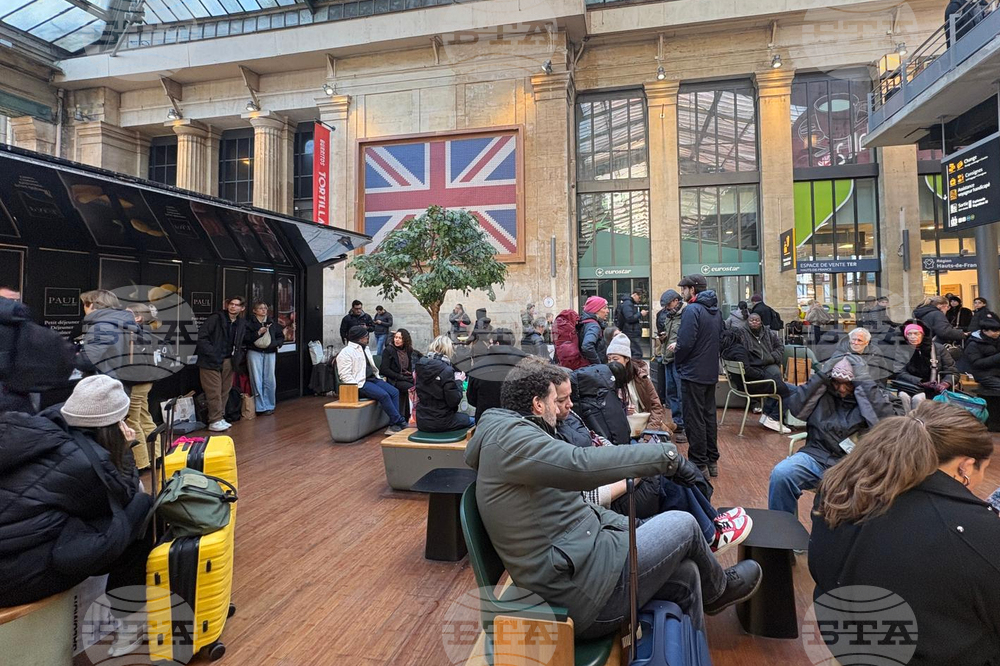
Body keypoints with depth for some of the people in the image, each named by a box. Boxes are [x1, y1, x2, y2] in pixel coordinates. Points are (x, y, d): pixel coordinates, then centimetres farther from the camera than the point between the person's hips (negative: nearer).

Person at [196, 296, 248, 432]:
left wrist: (239, 355, 11)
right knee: (214, 392, -5)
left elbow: (243, 342, 24)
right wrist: (211, 353, -18)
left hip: (229, 361, 6)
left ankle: (221, 418, 21)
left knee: (225, 391, 11)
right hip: (211, 362, -6)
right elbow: (202, 336, -13)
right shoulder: (215, 318, -9)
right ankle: (215, 421, 2)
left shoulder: (242, 324, 10)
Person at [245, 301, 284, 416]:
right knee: (257, 380, -4)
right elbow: (246, 338, -9)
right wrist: (258, 333, -16)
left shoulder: (273, 323, 14)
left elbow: (281, 336, 18)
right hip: (254, 352, -3)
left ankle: (269, 406, 12)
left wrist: (277, 344, -1)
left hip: (270, 353, 3)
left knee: (270, 380, 2)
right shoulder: (250, 323, 1)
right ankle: (260, 407, 2)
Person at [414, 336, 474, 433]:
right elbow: (454, 401, -18)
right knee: (471, 421, 20)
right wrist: (458, 381, -4)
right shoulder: (446, 370, -19)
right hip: (440, 423, -7)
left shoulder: (420, 366, 1)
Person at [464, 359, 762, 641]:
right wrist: (667, 454, -21)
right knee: (683, 524, 5)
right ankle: (719, 589, 35)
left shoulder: (513, 438, 15)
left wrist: (638, 529, 14)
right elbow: (582, 465, -31)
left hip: (574, 569, 10)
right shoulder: (508, 436, -17)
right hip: (586, 589, -10)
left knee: (686, 574, 15)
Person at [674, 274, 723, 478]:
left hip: (693, 374, -8)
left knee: (694, 419, -1)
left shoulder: (692, 310, -17)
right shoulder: (715, 310, 10)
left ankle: (699, 465, 5)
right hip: (711, 372, 9)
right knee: (709, 415, 15)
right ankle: (712, 461, 23)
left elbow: (685, 343, -24)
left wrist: (677, 359, -4)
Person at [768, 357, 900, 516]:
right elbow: (796, 408, -4)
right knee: (780, 474, -26)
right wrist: (821, 377, -6)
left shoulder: (874, 396, 5)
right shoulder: (824, 391, 10)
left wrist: (864, 383, -15)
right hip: (817, 456, 2)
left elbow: (887, 422, -16)